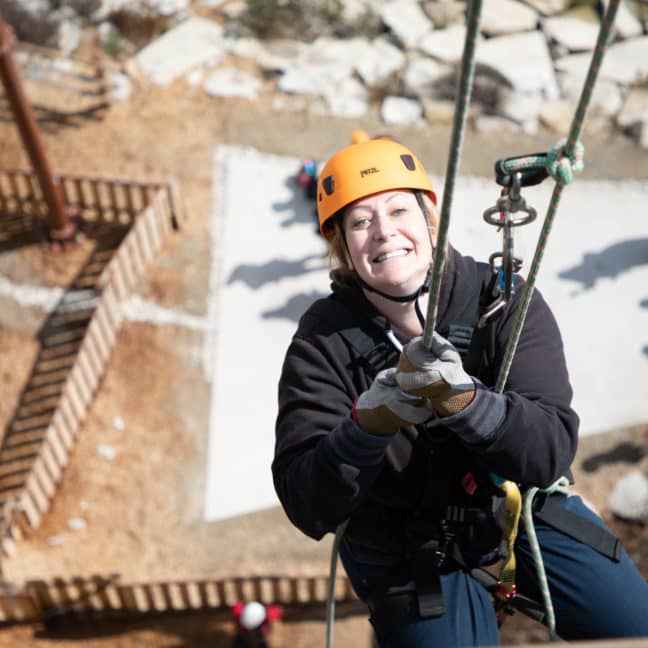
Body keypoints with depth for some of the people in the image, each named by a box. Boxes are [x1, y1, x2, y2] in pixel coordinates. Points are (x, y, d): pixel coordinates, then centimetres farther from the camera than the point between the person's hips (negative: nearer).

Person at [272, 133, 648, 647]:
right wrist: (369, 424, -40)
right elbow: (308, 509, -22)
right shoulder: (323, 344, -19)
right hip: (404, 550, -1)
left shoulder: (505, 302, -17)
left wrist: (461, 399, -42)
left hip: (524, 509, 2)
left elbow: (552, 450, -25)